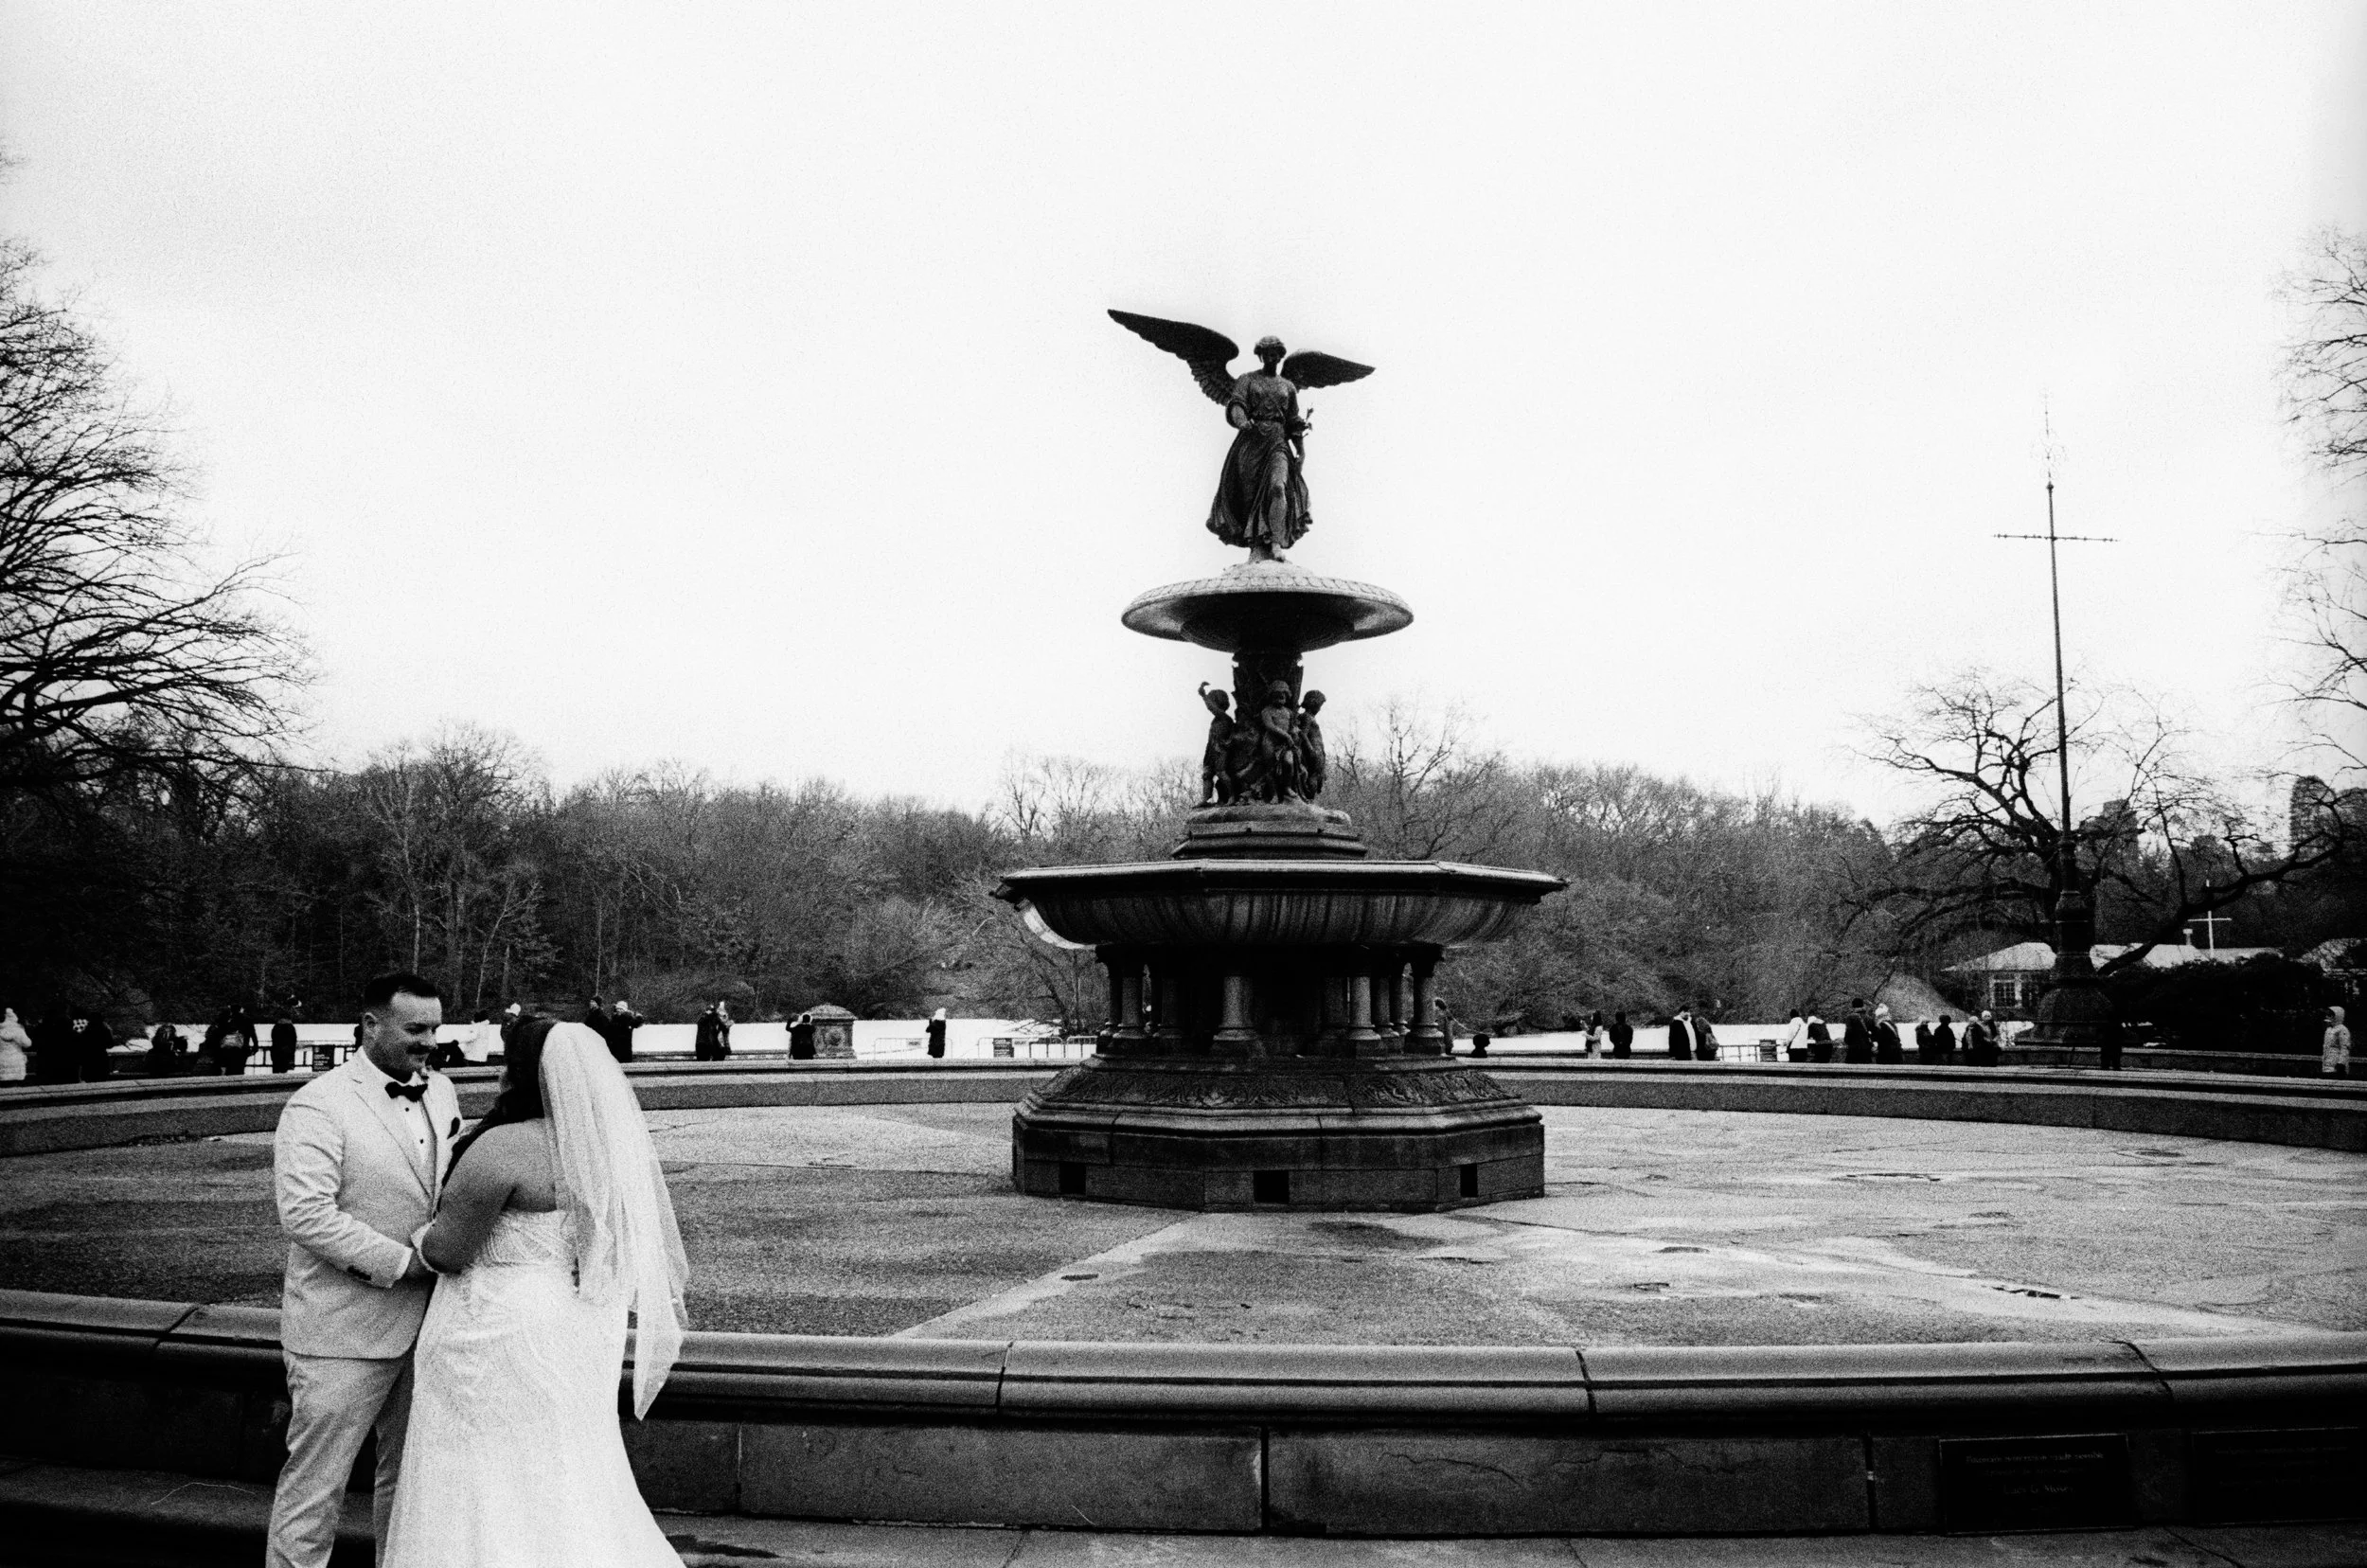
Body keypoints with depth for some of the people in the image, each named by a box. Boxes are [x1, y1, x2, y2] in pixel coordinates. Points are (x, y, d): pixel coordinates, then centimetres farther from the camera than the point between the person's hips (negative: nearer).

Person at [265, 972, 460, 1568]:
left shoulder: (441, 1092, 8)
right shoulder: (318, 1105, -14)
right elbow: (305, 1214, -23)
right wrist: (401, 1262, -21)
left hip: (424, 1322, 7)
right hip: (344, 1334, -7)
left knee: (409, 1474, 19)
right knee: (315, 1485, 3)